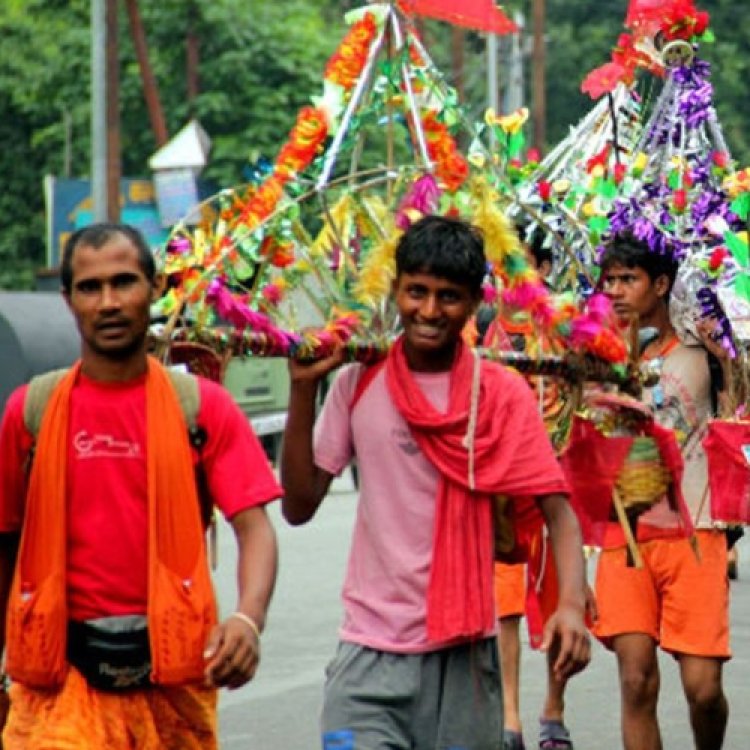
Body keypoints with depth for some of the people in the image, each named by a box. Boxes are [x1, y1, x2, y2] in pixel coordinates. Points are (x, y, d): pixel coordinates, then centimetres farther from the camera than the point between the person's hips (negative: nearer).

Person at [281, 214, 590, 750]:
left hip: (463, 649, 0)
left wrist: (572, 603, -22)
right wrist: (303, 390, -6)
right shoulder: (358, 385, 3)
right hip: (372, 651, 0)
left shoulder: (503, 395, -1)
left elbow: (557, 509, -5)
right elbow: (299, 506, 2)